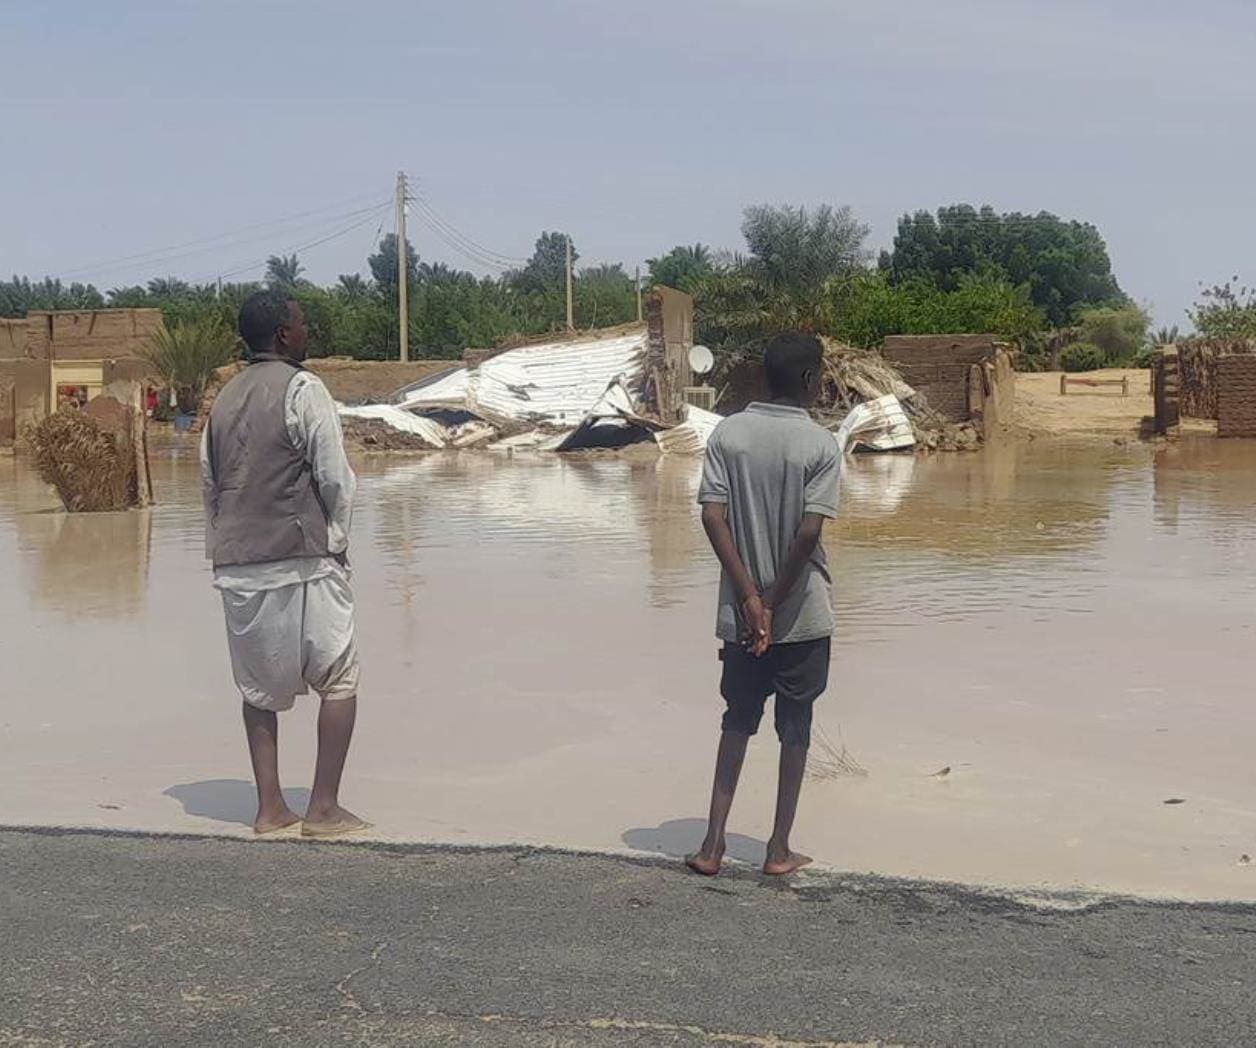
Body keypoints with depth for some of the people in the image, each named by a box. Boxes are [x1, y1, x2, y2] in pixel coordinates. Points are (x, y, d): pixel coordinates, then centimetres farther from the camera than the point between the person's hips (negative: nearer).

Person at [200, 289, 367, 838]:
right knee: (339, 680, 3)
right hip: (301, 560, -6)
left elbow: (209, 484, 15)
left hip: (236, 566, 6)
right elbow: (334, 476, -10)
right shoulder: (302, 389, -7)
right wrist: (336, 540, 3)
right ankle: (324, 807, -1)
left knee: (260, 688, 13)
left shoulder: (224, 399, 13)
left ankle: (270, 806, 11)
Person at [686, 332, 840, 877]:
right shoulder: (821, 445, -10)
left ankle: (713, 844, 10)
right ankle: (780, 849, 14)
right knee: (795, 728, 10)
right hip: (802, 616, -3)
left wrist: (750, 598, -10)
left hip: (740, 612, 3)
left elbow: (712, 515, -9)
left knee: (737, 721, 15)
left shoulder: (727, 433, -1)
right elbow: (809, 531, -17)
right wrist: (773, 604, -10)